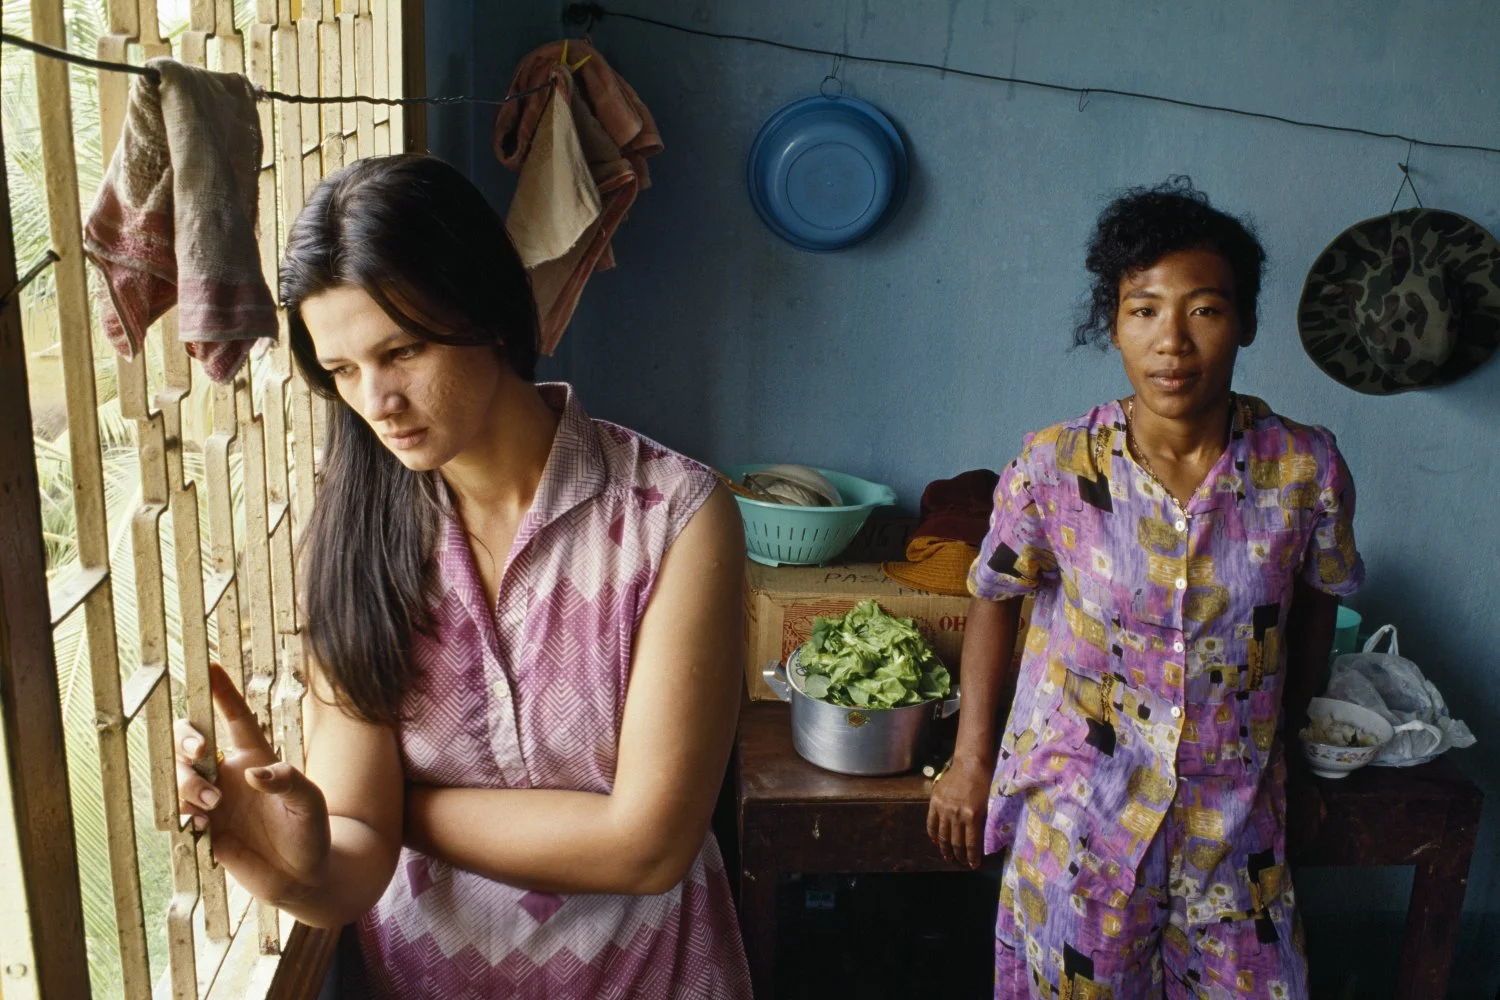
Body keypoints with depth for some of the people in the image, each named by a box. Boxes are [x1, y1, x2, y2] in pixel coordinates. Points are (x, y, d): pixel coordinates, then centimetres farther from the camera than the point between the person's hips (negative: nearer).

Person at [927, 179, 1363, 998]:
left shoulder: (1305, 470, -12)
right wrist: (972, 758, 0)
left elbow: (1315, 604, 6)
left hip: (1232, 815, 2)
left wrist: (1280, 727, 14)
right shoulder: (1053, 467, -14)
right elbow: (996, 599, 0)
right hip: (1077, 812, -1)